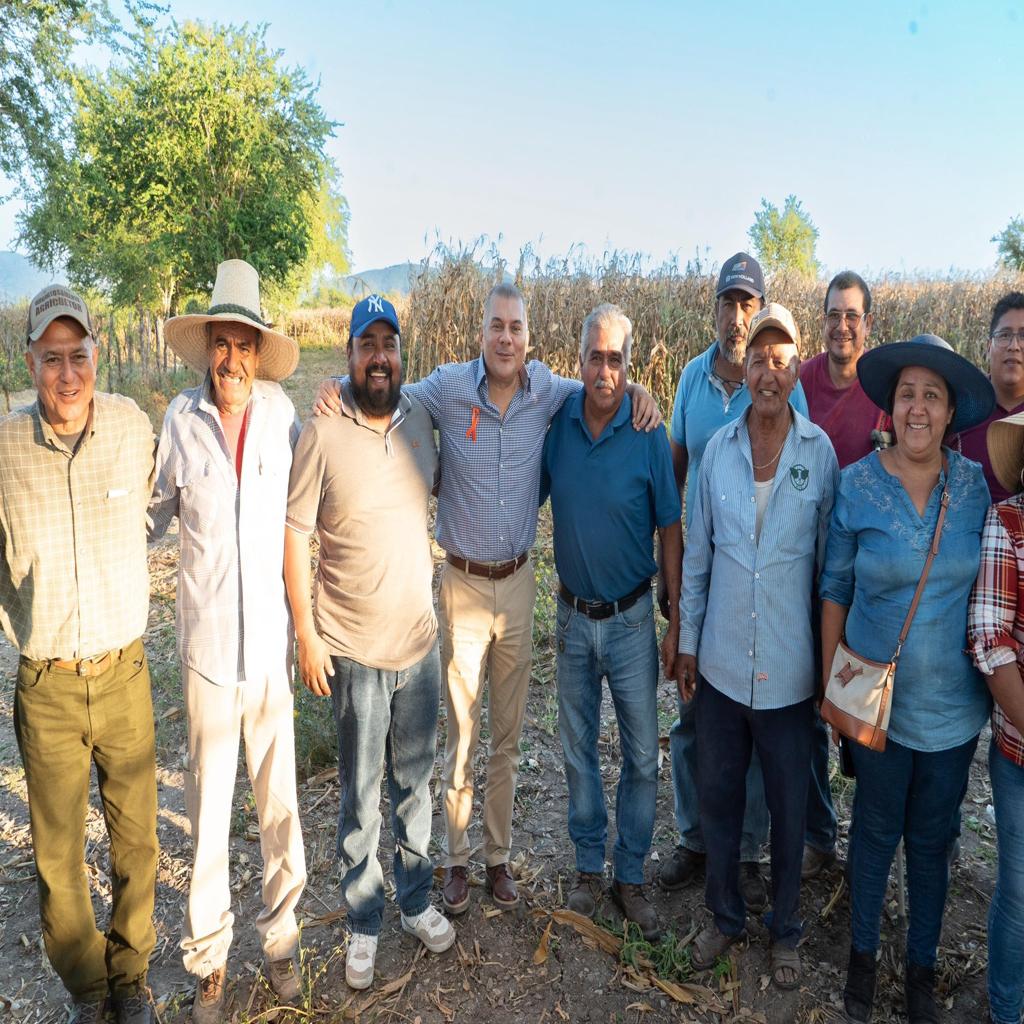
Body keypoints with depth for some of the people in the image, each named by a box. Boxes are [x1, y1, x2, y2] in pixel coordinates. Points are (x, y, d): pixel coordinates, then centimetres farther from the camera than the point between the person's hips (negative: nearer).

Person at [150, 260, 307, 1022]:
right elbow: (154, 513, 10)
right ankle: (209, 955, 31)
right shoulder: (180, 420, -3)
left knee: (281, 795, 10)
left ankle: (281, 932, 33)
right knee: (208, 802, 10)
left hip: (273, 639, 0)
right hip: (206, 641, 0)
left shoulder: (282, 413, -3)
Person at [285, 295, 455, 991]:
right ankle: (365, 921, 32)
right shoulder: (322, 433, -12)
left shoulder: (421, 420, 0)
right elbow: (294, 535, -9)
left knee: (416, 781, 18)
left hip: (421, 639, 4)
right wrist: (306, 634, -10)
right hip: (352, 648, -3)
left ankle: (417, 900, 38)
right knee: (361, 794, 11)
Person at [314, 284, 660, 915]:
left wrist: (635, 390, -6)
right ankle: (458, 860, 29)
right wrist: (336, 388, -14)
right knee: (461, 734, 9)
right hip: (464, 583, -2)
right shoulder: (448, 387, -10)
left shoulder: (546, 390, -4)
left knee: (509, 735, 15)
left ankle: (500, 855, 34)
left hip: (519, 583, 2)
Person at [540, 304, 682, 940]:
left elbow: (671, 532, -7)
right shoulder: (557, 423, -5)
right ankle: (590, 868, 33)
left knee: (642, 757, 7)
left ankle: (632, 876, 27)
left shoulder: (649, 436, -12)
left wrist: (678, 624, -7)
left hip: (632, 619, -2)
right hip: (574, 615, 3)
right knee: (579, 749, 15)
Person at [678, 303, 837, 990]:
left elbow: (829, 562, -1)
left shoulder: (820, 452, -7)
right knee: (719, 797, 16)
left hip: (789, 671, -2)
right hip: (721, 664, 2)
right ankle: (725, 916, 40)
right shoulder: (718, 449, -1)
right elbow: (696, 553, 5)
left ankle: (785, 931, 39)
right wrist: (688, 641, 6)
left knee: (789, 809, 15)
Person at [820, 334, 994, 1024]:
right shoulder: (857, 485, -11)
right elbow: (835, 591, -3)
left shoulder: (976, 486, -6)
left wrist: (993, 678, 4)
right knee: (876, 831, 15)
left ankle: (922, 965, 40)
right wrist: (831, 685, -2)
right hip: (877, 699, -1)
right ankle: (863, 952, 39)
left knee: (931, 839, 18)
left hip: (953, 703, 2)